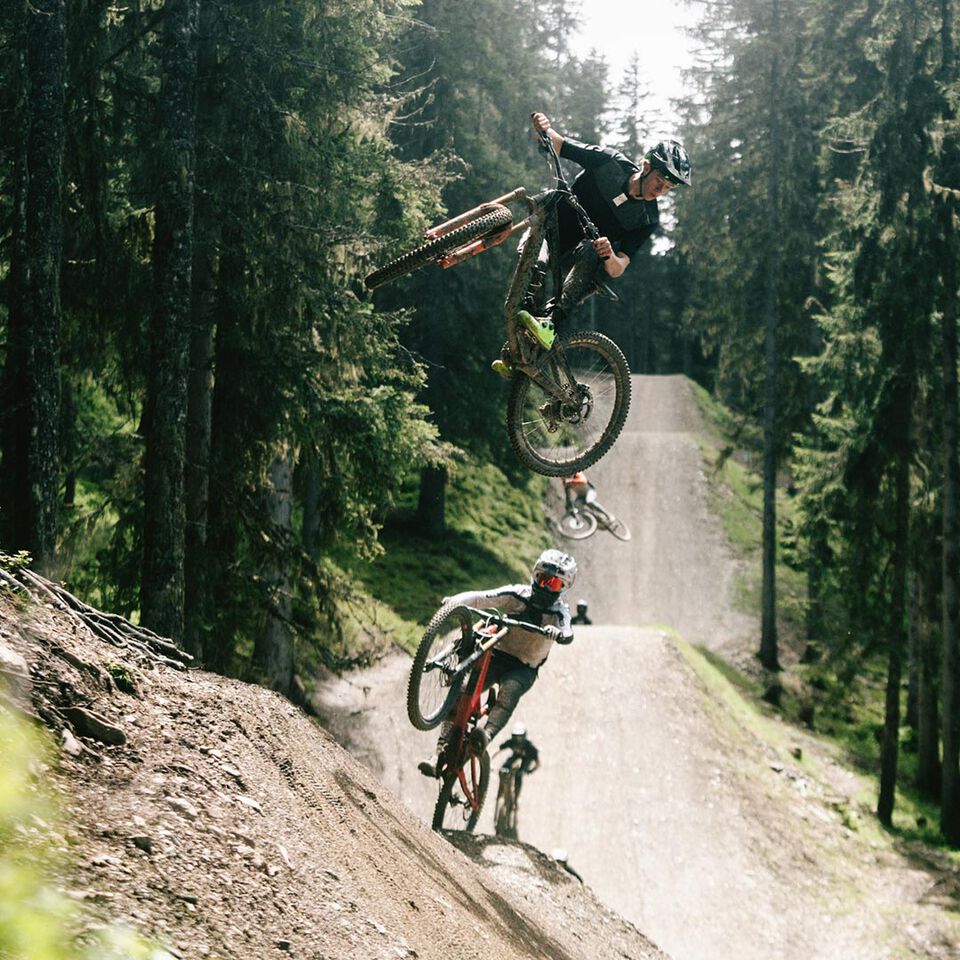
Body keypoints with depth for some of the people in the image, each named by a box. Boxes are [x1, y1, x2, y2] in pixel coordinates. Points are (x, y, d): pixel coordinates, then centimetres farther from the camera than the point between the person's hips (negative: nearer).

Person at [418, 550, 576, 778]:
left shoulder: (558, 612, -6)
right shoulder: (518, 595, -4)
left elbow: (567, 635, -27)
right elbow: (482, 598, -15)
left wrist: (557, 632, -51)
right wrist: (455, 601, -34)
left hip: (523, 669, -1)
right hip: (495, 656, 1)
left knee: (510, 690, -35)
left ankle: (487, 734, -53)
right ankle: (441, 753, -22)